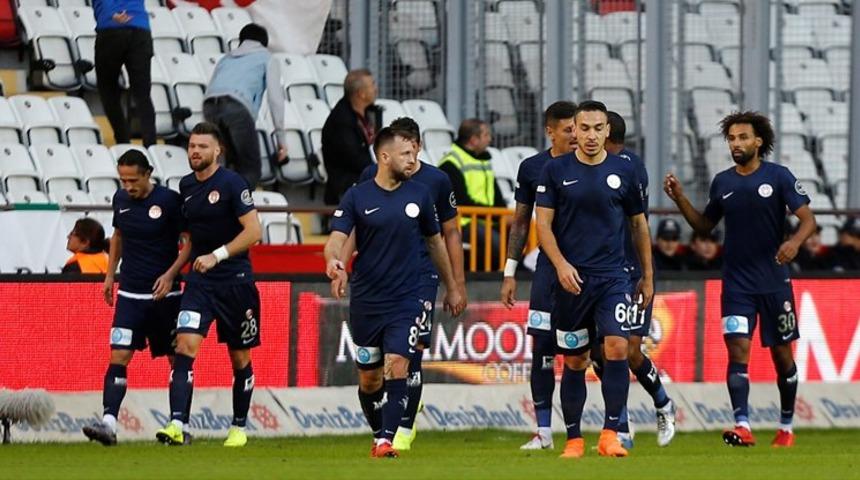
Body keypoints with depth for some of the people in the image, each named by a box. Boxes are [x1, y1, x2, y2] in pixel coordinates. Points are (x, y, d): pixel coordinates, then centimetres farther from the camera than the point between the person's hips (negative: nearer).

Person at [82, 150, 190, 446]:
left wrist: (171, 274, -17)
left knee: (177, 360, 5)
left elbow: (190, 243, -6)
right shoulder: (121, 199, 5)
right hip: (130, 294, 3)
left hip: (164, 294, -3)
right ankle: (109, 424, -18)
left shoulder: (170, 200, -10)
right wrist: (110, 275, 17)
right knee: (118, 357, -10)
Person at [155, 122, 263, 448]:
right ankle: (177, 425, -23)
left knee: (240, 359, 8)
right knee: (185, 346, -14)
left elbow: (253, 231, -14)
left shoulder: (232, 184, -10)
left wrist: (217, 256, -20)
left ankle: (239, 427, 23)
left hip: (236, 282, -4)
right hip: (199, 283, 4)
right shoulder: (186, 186, 8)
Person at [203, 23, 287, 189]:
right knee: (250, 169, 0)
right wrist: (280, 138, 11)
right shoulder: (266, 59, 24)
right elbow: (275, 97, 12)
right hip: (237, 106, -5)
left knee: (233, 164, 19)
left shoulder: (226, 58, 36)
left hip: (210, 106, 5)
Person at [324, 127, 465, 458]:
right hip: (366, 302, 0)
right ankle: (379, 435, 29)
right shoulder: (357, 197, -2)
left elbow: (435, 241, 17)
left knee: (397, 366, -17)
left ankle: (386, 442, -20)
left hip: (406, 300, 0)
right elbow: (336, 239, -11)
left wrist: (451, 287, 22)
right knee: (369, 378, 9)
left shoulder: (418, 194, 5)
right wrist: (333, 261, -34)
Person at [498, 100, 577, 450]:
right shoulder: (532, 168, 6)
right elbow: (521, 222, 13)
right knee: (542, 348, 0)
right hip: (549, 266, 2)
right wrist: (510, 271, 10)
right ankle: (544, 432, 8)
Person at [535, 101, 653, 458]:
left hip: (613, 277, 0)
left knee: (617, 346, -18)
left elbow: (639, 224, 14)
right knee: (574, 361, 6)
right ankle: (573, 439, 15)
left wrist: (648, 277, 14)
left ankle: (610, 434, -13)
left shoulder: (623, 171, 5)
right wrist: (561, 264, -14)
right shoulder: (556, 171, 1)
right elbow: (543, 224, 1)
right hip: (571, 278, 0)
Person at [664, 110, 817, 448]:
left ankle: (786, 427, 23)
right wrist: (680, 200, 4)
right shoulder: (722, 182, 6)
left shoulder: (778, 177, -5)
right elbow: (704, 226, 18)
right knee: (737, 350, -14)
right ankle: (742, 426, -22)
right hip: (737, 284, 2)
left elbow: (808, 220, -8)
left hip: (774, 281, -2)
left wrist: (795, 241, -28)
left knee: (781, 354, 8)